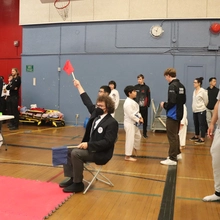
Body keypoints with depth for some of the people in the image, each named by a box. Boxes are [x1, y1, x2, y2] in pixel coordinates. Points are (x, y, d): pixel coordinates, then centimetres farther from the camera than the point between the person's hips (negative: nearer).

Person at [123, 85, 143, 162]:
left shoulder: (132, 101, 11)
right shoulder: (128, 103, -21)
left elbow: (136, 111, 17)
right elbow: (131, 114, -25)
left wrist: (140, 117, 1)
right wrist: (138, 120, -17)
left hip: (134, 123, 10)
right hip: (129, 123, -10)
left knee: (138, 136, 22)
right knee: (130, 139, -5)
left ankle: (135, 148, 44)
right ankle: (127, 156, 4)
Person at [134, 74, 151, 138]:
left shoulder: (146, 87, -1)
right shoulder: (135, 87, 3)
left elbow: (148, 97, 1)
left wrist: (148, 105, -5)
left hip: (144, 106, -1)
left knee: (145, 120, 8)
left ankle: (145, 133, 18)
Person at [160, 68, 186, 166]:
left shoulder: (172, 86, -19)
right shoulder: (181, 86, 7)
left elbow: (172, 102, -25)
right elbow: (183, 101, 13)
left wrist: (164, 105, -6)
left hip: (172, 115, -9)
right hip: (179, 114, 9)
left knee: (172, 137, -1)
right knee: (175, 135, 21)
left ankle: (172, 159, 6)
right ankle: (177, 154, 34)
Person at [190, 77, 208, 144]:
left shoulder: (203, 91, -13)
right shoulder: (194, 91, 8)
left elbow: (206, 101, -5)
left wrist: (202, 106, 8)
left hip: (201, 110, -7)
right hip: (195, 110, 7)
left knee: (202, 124, -3)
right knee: (196, 124, 16)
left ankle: (202, 139, 1)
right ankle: (196, 136, 30)